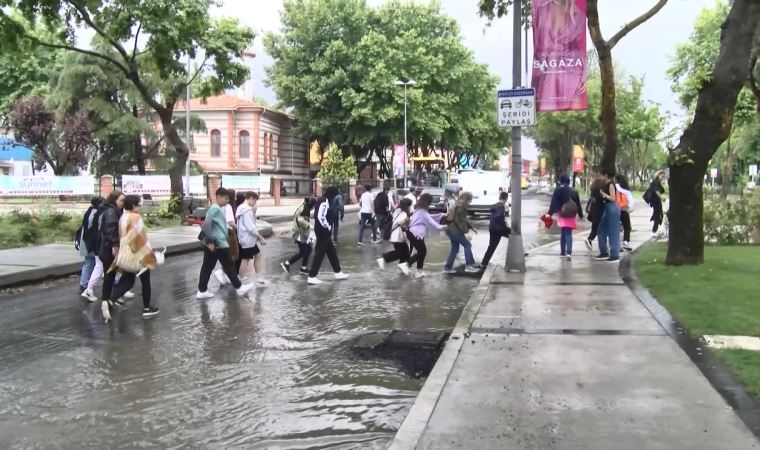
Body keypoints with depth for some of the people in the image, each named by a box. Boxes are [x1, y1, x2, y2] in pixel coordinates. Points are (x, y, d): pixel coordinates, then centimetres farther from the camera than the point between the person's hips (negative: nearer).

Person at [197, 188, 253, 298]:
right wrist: (210, 241, -24)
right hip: (218, 244, -10)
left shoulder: (218, 209, 14)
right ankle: (239, 287, 13)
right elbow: (206, 224, -25)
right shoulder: (215, 209, -17)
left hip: (213, 243, 10)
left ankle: (202, 291, 14)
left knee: (207, 267, 10)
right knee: (229, 266, 2)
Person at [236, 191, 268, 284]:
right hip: (247, 239, -11)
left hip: (248, 238, 11)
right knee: (245, 260, -2)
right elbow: (251, 227, -24)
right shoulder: (248, 210, -20)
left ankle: (258, 277, 23)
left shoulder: (242, 208, 12)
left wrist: (253, 213, 8)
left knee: (258, 254, 18)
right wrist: (261, 238, -17)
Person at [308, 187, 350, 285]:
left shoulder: (324, 200, 11)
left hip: (323, 231, 11)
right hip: (323, 231, -11)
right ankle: (312, 277, -2)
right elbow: (321, 217, -29)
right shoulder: (324, 202, -20)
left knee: (331, 251, 19)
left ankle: (338, 273, 30)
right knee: (320, 253, -5)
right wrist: (328, 227, -16)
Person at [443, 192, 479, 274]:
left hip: (452, 230, 10)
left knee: (455, 249, 12)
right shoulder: (461, 206, -15)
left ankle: (448, 267, 13)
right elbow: (461, 221, -21)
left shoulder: (459, 205, 17)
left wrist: (471, 227, 23)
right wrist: (466, 232, -23)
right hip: (456, 231, -10)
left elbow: (464, 219, 24)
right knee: (467, 245, -3)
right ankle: (469, 265, -4)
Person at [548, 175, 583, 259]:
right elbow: (578, 204, 8)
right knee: (568, 234, -1)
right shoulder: (574, 191, 2)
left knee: (563, 234, 12)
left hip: (561, 214, -1)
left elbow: (553, 203, -8)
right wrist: (580, 214, 17)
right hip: (571, 215, 1)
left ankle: (563, 252, 17)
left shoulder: (557, 191, -6)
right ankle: (569, 252, -17)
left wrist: (550, 213, -6)